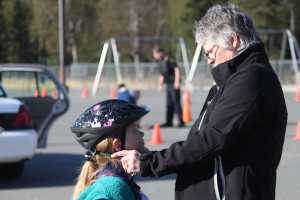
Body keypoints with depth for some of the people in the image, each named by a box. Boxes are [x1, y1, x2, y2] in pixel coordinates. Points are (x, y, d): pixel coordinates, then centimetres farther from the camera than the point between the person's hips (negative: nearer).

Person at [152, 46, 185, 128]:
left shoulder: (168, 60, -13)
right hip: (168, 84, 9)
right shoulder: (160, 62, 14)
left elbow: (177, 69, -16)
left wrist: (177, 81, -19)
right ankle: (169, 122, 17)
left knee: (176, 102, -8)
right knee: (169, 104, 12)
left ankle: (181, 122, -5)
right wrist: (160, 84, 23)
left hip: (174, 84, -9)